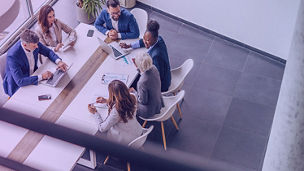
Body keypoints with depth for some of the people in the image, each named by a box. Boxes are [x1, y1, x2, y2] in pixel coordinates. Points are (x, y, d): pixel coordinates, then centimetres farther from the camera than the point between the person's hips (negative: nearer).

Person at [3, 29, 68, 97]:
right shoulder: (13, 55, -32)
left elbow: (48, 52, 4)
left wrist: (58, 62, -15)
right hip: (18, 85, -6)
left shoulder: (34, 43, -15)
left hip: (32, 76, 6)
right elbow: (20, 81, -35)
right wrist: (42, 77, -34)